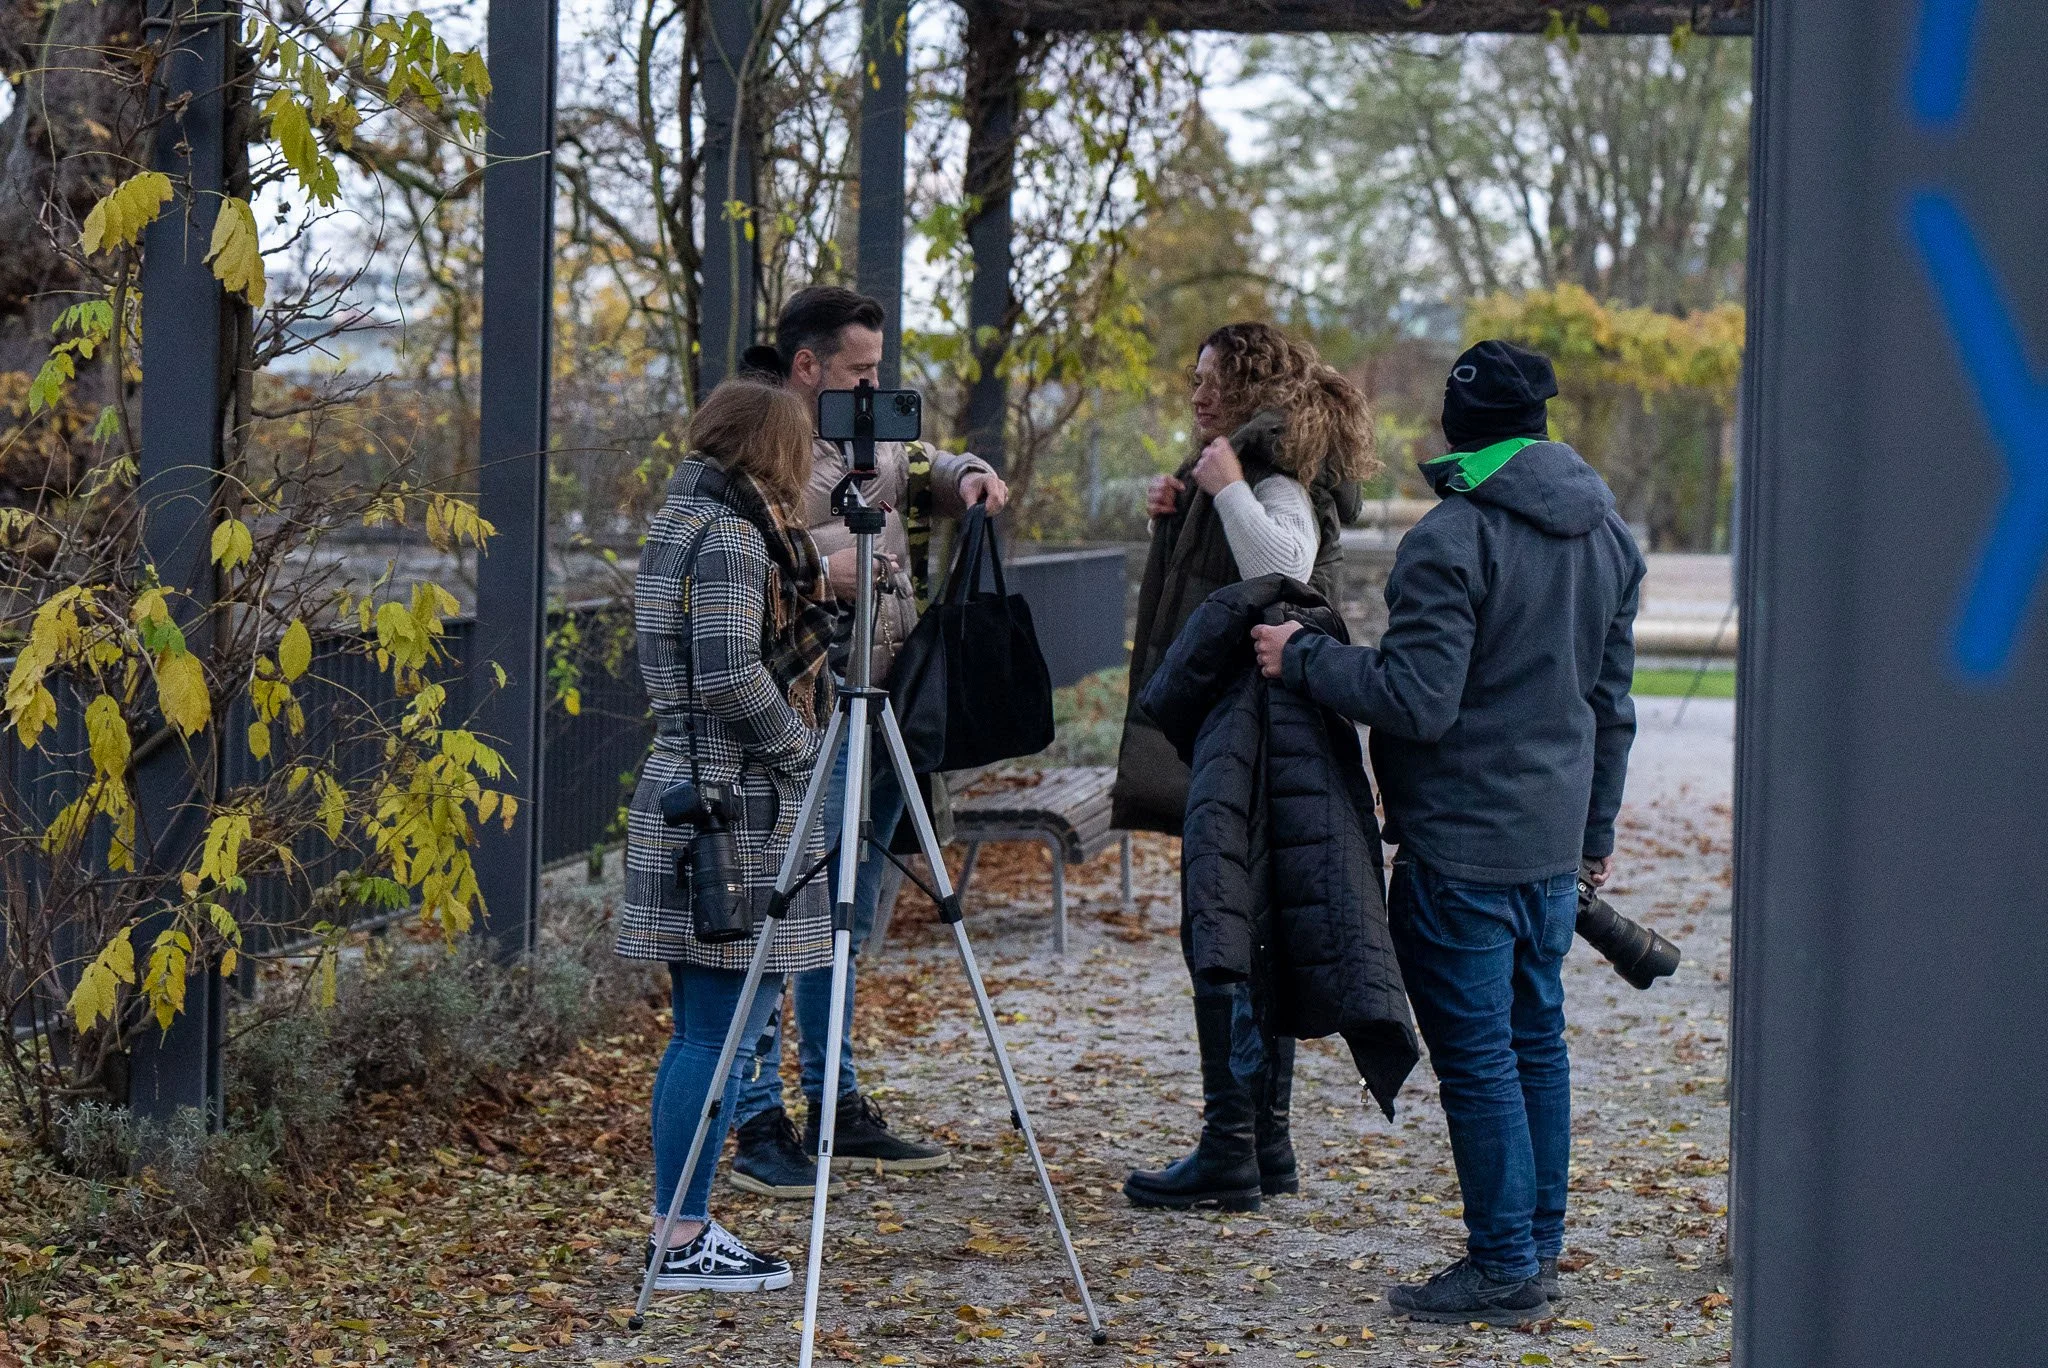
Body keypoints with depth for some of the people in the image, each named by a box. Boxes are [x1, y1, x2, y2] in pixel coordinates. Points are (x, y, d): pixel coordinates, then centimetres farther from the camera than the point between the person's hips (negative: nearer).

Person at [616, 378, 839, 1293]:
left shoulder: (683, 525, 16)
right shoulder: (730, 537, -14)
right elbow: (731, 676, -22)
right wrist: (801, 749, -10)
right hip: (735, 806, -10)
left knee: (707, 1028, 13)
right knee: (720, 1029, -6)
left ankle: (681, 1229, 18)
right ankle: (682, 1243, -4)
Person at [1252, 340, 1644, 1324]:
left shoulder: (1452, 539, -16)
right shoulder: (1607, 533, 10)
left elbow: (1417, 700, -21)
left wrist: (1303, 659, -9)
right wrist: (1596, 826, 25)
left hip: (1462, 843, -8)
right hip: (1555, 840, 8)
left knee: (1476, 1054, -3)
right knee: (1536, 1040, 16)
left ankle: (1503, 1266, 0)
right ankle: (1539, 1249, 23)